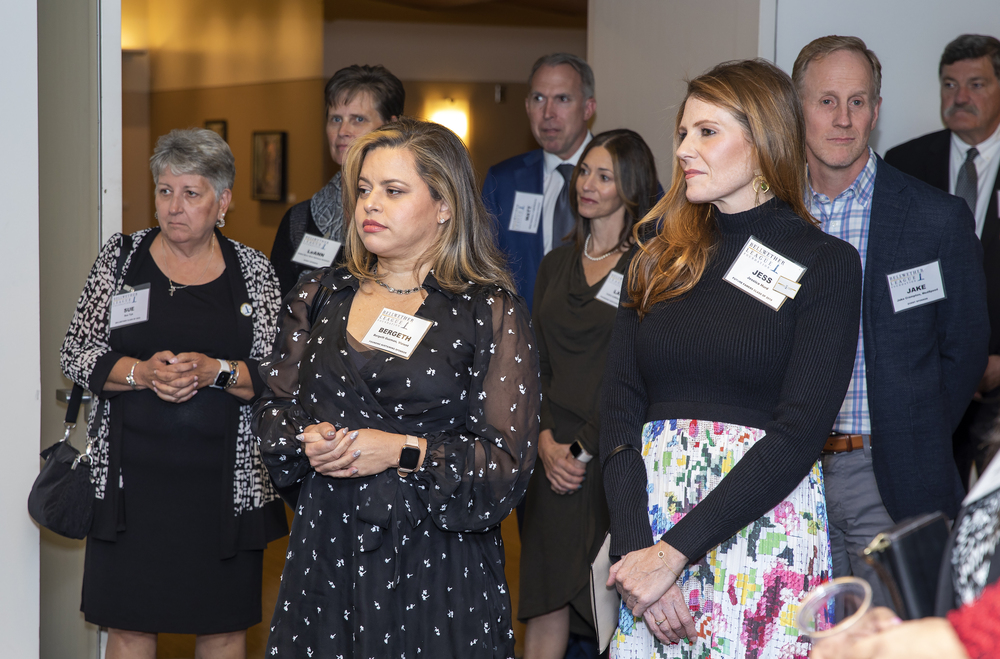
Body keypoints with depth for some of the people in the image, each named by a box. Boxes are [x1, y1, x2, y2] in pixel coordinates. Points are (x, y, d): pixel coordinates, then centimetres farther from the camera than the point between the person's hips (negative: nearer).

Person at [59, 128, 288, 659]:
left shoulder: (253, 271, 4)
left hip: (224, 480, 0)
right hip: (132, 476, 0)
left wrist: (215, 372, -17)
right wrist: (141, 373, -15)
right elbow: (76, 355, 2)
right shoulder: (121, 256, 5)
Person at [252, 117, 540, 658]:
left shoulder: (492, 313, -2)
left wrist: (405, 452, -17)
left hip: (438, 561, -3)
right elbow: (271, 410, 14)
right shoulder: (318, 297, 11)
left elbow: (508, 465, -7)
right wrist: (307, 441, -7)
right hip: (325, 551, 3)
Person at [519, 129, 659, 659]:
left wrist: (584, 447, -10)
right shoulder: (557, 264, 15)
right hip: (552, 455, 5)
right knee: (545, 600, 3)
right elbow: (535, 362, 13)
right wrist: (545, 438, -2)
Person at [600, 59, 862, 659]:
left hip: (766, 528, -3)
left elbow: (798, 434, -13)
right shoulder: (662, 255, 8)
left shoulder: (824, 264, -4)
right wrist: (635, 548, -13)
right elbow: (621, 408, 1)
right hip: (649, 514, 4)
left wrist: (673, 553, -18)